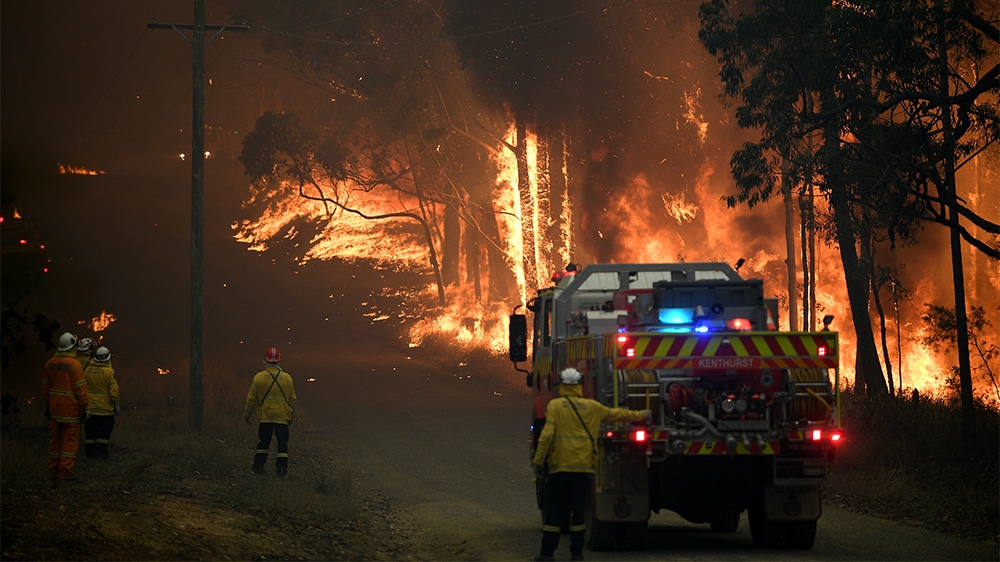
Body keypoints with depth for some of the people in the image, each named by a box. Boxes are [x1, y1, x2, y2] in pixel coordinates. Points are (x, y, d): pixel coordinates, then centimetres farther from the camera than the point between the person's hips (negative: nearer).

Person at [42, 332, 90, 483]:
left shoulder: (50, 363, 5)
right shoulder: (74, 364, -15)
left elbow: (45, 386, 13)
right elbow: (81, 388, -15)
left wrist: (47, 405, 23)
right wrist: (86, 407, -9)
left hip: (54, 407, 6)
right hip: (71, 408, -6)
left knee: (55, 439, 13)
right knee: (70, 440, 1)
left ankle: (52, 470, 17)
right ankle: (65, 470, -1)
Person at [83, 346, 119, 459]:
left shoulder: (87, 370, 1)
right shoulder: (109, 371, -12)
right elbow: (114, 391, -13)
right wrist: (117, 405, -1)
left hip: (89, 407, 4)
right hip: (105, 409, -4)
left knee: (90, 432, 11)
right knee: (103, 432, 3)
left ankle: (90, 452, 14)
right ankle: (101, 453, 1)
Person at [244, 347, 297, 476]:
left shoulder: (259, 377, -4)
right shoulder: (287, 377, 0)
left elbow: (251, 398, 1)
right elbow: (292, 399, 7)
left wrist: (247, 414, 13)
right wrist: (291, 415, 20)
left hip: (265, 416, 0)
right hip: (282, 416, 0)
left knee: (264, 441, 12)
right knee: (282, 441, 2)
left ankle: (259, 465, 15)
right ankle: (282, 467, -5)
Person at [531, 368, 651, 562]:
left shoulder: (555, 405, -3)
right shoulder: (592, 407, 7)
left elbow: (547, 435, -10)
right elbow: (617, 414, 20)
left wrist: (538, 461, -6)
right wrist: (640, 415, 35)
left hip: (560, 466, -3)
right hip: (583, 466, 3)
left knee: (554, 510, 0)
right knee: (578, 509, 7)